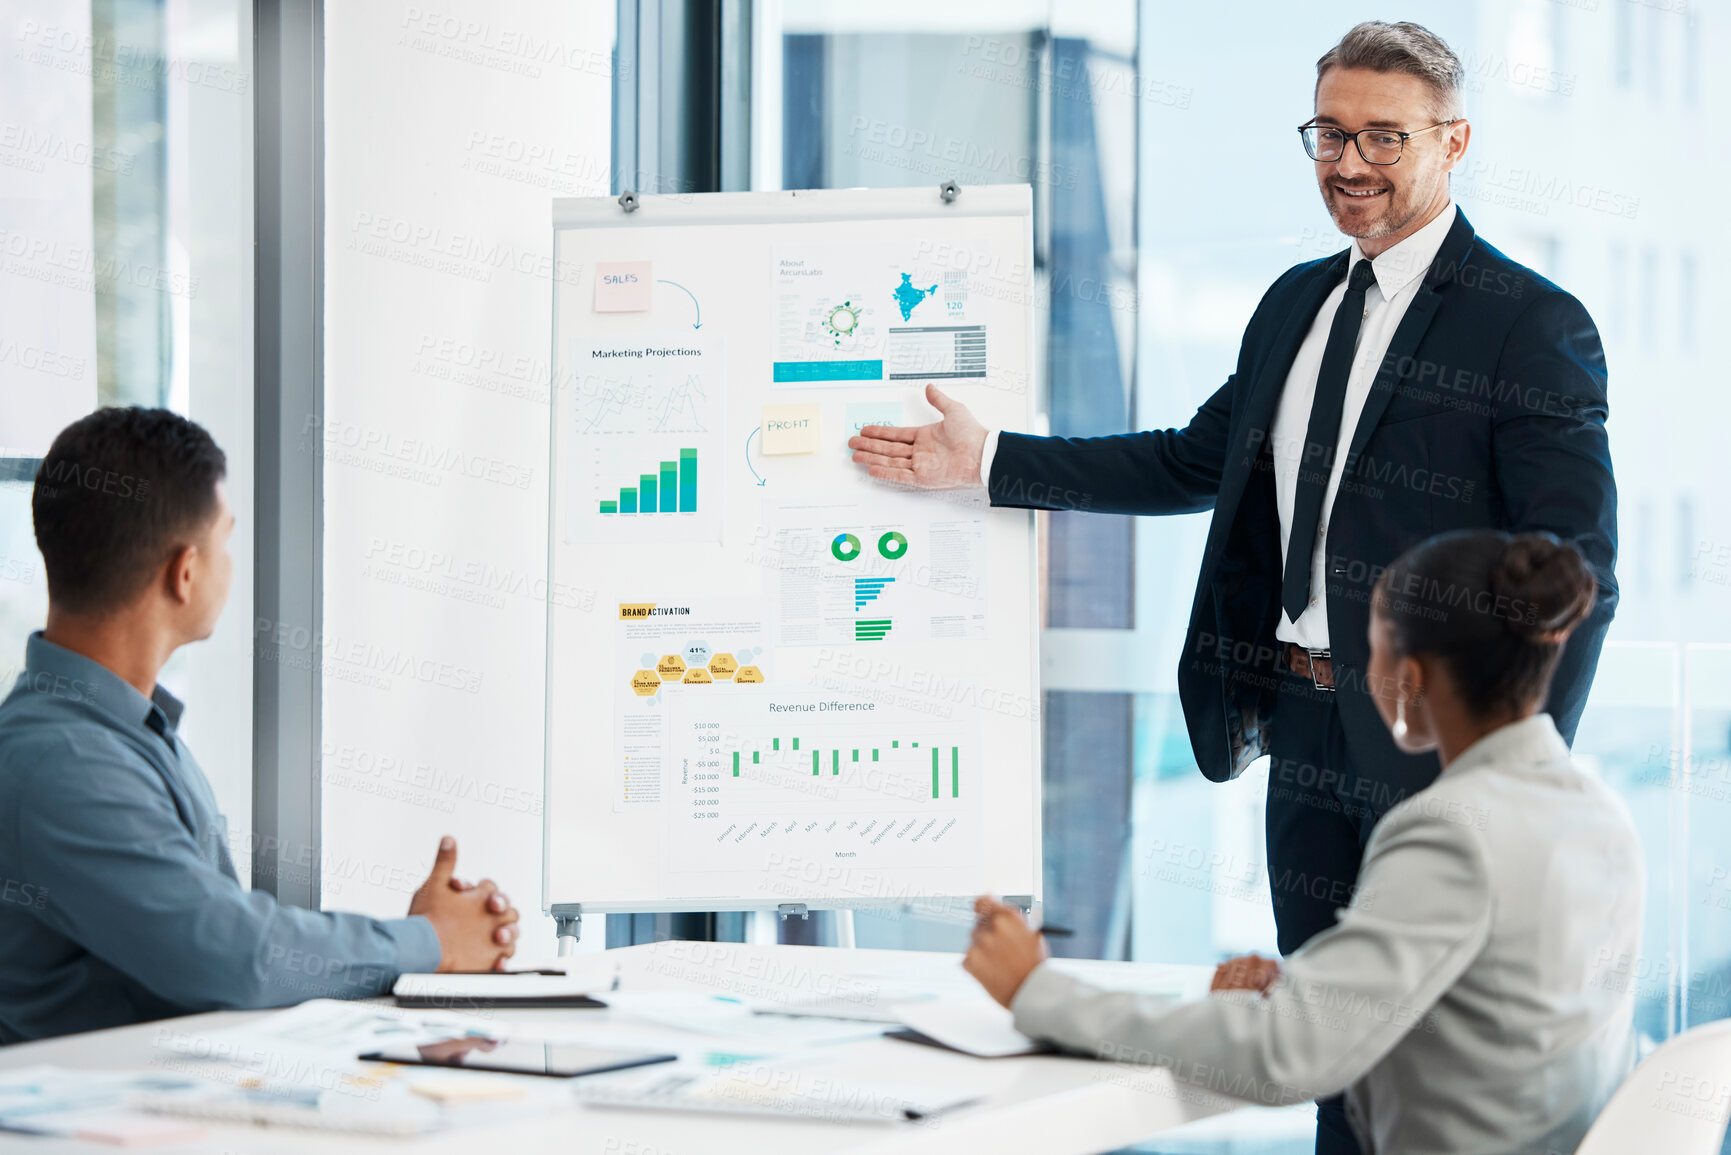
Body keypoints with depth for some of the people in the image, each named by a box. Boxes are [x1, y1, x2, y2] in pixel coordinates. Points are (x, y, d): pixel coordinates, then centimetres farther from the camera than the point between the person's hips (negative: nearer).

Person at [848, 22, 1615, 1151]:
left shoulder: (1535, 327, -9)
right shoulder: (1297, 303, 14)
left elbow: (1577, 577, -12)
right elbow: (1194, 461, 19)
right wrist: (986, 458, 14)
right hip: (1305, 728, 7)